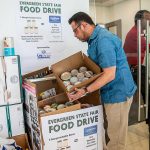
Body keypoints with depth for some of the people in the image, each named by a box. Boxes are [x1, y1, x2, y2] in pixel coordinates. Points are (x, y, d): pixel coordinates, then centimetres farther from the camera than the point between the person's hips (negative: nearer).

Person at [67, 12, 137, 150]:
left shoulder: (103, 40, -23)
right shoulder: (95, 38, 9)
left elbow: (109, 75, -27)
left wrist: (85, 91, -27)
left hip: (118, 93, -10)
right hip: (112, 91, 10)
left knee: (116, 134, 7)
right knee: (112, 130, 23)